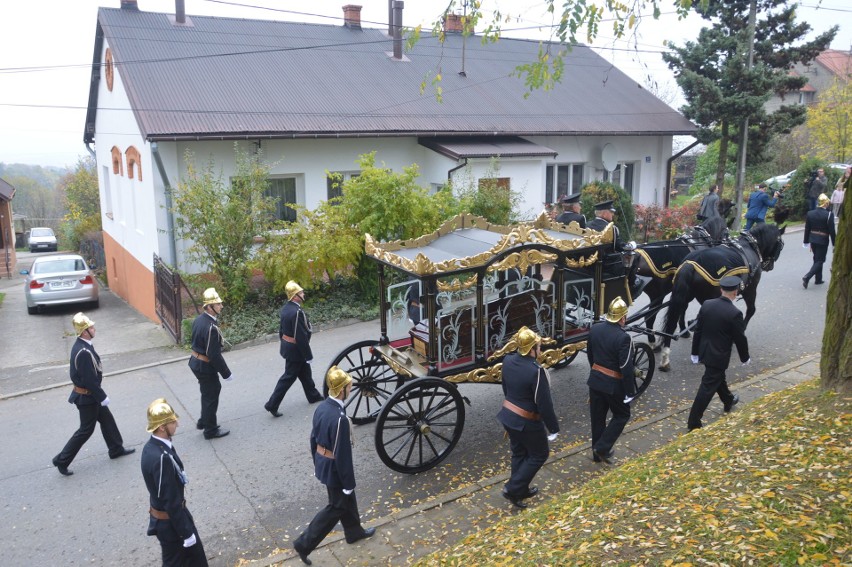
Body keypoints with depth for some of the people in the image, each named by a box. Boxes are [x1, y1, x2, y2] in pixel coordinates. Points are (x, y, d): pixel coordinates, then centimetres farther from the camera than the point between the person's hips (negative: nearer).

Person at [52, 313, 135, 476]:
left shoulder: (81, 345, 1)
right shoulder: (84, 352, -31)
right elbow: (90, 380, -27)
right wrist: (103, 397, -17)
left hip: (88, 394, 10)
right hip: (87, 397, -10)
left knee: (107, 419, 20)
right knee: (86, 429, 5)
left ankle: (116, 449, 34)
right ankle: (62, 460, 18)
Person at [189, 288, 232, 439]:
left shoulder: (199, 319, 0)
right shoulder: (211, 327, -29)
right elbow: (215, 355, -26)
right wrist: (227, 374, -17)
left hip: (196, 362, 9)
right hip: (205, 367, -9)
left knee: (208, 393, 26)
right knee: (211, 397, 9)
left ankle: (204, 421, 42)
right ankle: (210, 430, 25)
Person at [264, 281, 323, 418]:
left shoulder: (286, 308, 1)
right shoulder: (297, 312, -28)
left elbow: (281, 329, 11)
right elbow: (301, 337, -26)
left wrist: (284, 344, 22)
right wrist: (308, 355, -18)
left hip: (287, 346, 9)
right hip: (295, 350, -9)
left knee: (305, 372, 23)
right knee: (288, 377, 2)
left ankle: (313, 395, 39)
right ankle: (272, 404, 8)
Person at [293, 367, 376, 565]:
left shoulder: (321, 408, -5)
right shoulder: (340, 418, -32)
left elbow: (313, 439, 7)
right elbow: (342, 455, -25)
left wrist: (317, 463, 21)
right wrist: (349, 483, -14)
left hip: (322, 465, 8)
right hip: (334, 469, -8)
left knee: (347, 500, 27)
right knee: (337, 507, 12)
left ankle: (354, 532, 47)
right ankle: (304, 543, 18)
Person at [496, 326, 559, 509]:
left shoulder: (508, 360, -7)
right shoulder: (536, 371, -29)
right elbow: (544, 404, -22)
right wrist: (553, 427, -10)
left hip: (508, 415, 7)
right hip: (527, 422, -7)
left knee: (519, 453, 24)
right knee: (539, 454, 16)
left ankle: (521, 490, 39)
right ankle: (513, 489, 14)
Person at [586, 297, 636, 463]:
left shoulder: (594, 328, -4)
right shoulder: (623, 338, -24)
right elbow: (626, 368, -20)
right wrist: (630, 392, -10)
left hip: (595, 380, 6)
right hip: (614, 385, -6)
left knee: (597, 417, 17)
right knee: (621, 415, 17)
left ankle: (597, 453, 30)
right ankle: (603, 448, 11)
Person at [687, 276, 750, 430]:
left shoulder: (706, 305, -6)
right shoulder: (735, 313, -22)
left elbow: (697, 330, 1)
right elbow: (740, 339, -12)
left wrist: (695, 352, 11)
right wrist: (745, 358, 6)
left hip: (704, 352, 6)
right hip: (719, 356, -6)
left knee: (718, 377, 29)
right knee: (708, 387, 0)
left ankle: (728, 401, 55)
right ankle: (693, 422, 4)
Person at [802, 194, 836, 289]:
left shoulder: (810, 213, -1)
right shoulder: (829, 215, -15)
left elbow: (807, 229, 4)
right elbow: (831, 231, -12)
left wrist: (806, 242, 12)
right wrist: (834, 244, -4)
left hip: (812, 239, 5)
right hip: (823, 241, -5)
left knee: (817, 259, 19)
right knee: (820, 260, 2)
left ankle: (818, 279, 26)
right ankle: (807, 277, -15)